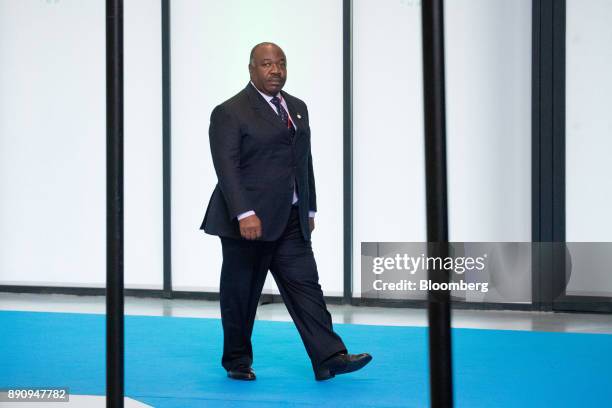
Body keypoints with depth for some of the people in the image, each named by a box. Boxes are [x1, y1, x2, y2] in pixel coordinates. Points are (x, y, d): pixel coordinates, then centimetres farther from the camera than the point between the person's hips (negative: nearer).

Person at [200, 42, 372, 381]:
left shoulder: (297, 108, 14)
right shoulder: (229, 112, -8)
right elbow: (227, 167, -15)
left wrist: (309, 210, 15)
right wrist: (244, 214, -24)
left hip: (291, 222, 6)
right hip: (248, 222, -6)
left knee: (305, 285, 0)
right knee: (240, 293, 5)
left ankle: (329, 358, -4)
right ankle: (237, 361, 20)